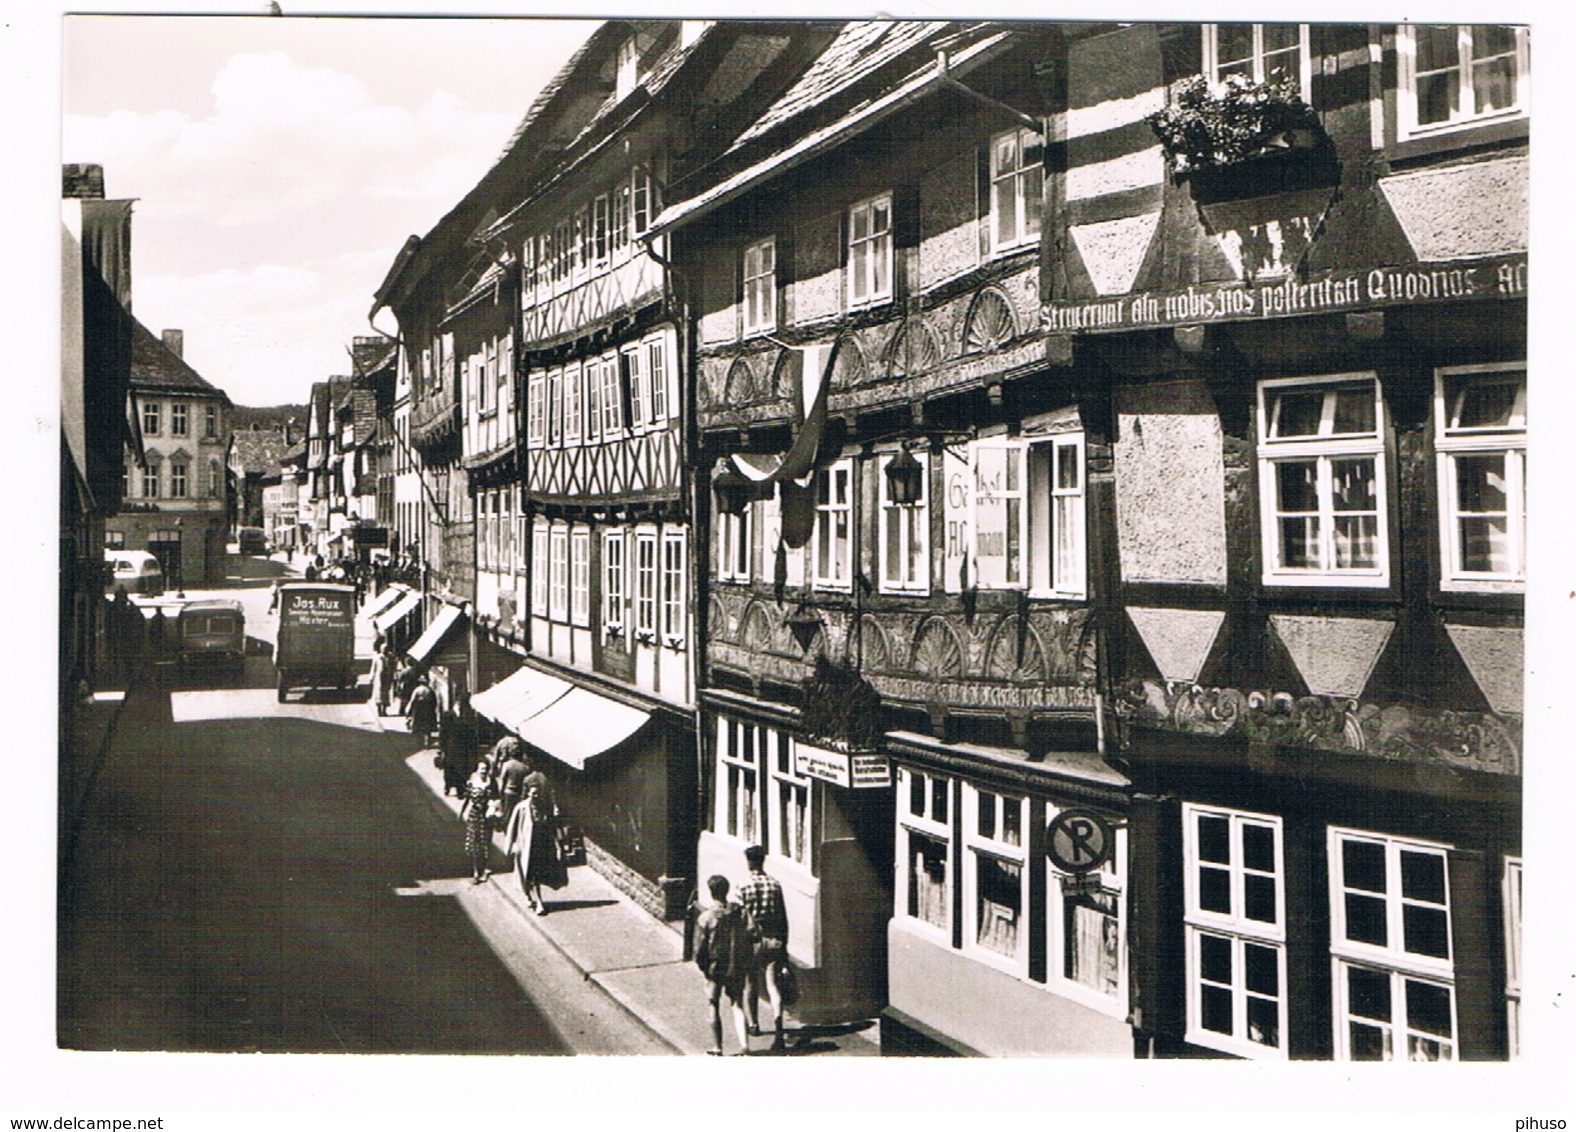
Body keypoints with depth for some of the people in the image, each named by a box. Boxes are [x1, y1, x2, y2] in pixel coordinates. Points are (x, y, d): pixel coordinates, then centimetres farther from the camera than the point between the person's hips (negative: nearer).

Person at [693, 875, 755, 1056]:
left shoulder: (706, 917, -14)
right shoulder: (741, 913, -5)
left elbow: (699, 948, -11)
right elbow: (750, 940, -3)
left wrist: (703, 967, 6)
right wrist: (747, 964, 7)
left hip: (715, 969, -3)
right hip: (738, 969, 3)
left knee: (714, 1008, 13)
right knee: (737, 1006, 12)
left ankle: (717, 1048, 18)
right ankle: (744, 1043, -4)